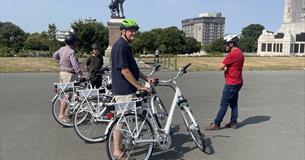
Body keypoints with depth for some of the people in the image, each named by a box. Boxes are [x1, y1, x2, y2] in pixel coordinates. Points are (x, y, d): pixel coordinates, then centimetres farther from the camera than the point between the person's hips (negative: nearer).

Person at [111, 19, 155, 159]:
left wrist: (146, 78, 12)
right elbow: (124, 71, -22)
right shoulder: (120, 46, -18)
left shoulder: (126, 46, 15)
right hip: (123, 91, -10)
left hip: (128, 89, 10)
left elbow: (133, 68, 20)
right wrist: (139, 86, -16)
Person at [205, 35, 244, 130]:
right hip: (238, 82, 10)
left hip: (231, 83, -10)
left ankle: (216, 124, 3)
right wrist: (226, 67, -5)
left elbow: (221, 67, -18)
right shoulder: (240, 52, 13)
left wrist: (225, 67, 2)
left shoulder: (233, 54, -19)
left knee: (224, 104, -4)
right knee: (234, 103, 14)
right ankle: (233, 122, 20)